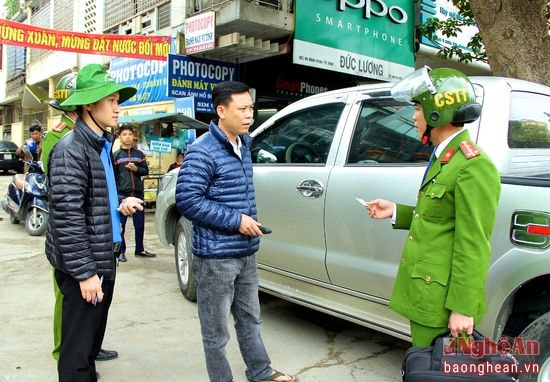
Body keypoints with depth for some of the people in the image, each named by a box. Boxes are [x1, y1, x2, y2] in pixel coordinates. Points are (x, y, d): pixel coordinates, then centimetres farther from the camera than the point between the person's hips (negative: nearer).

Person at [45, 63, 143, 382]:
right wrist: (85, 272, -22)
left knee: (93, 336, 22)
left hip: (104, 257, 9)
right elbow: (67, 215, -22)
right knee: (77, 348, 3)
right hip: (83, 264, -9)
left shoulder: (102, 145, 12)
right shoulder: (71, 149, -18)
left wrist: (120, 205, 2)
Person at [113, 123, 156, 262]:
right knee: (120, 224, 1)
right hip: (122, 194, -3)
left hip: (138, 193, 3)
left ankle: (139, 249, 21)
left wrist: (136, 169, -9)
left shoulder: (139, 154, 12)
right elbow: (113, 176, -1)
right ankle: (121, 252, 10)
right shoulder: (116, 155, 4)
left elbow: (146, 171, 12)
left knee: (140, 224, 9)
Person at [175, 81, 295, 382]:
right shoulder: (203, 151, -16)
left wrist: (250, 221, 11)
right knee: (216, 331, 8)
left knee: (250, 319, 23)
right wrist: (236, 220, -21)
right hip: (215, 257, -8)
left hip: (247, 252, 8)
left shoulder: (243, 145, 11)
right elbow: (187, 200, -21)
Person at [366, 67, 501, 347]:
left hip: (441, 301, -9)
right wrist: (395, 212, 11)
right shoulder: (445, 159, 13)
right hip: (423, 295, 9)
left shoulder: (472, 166, -17)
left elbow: (473, 247, -19)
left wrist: (463, 308, -18)